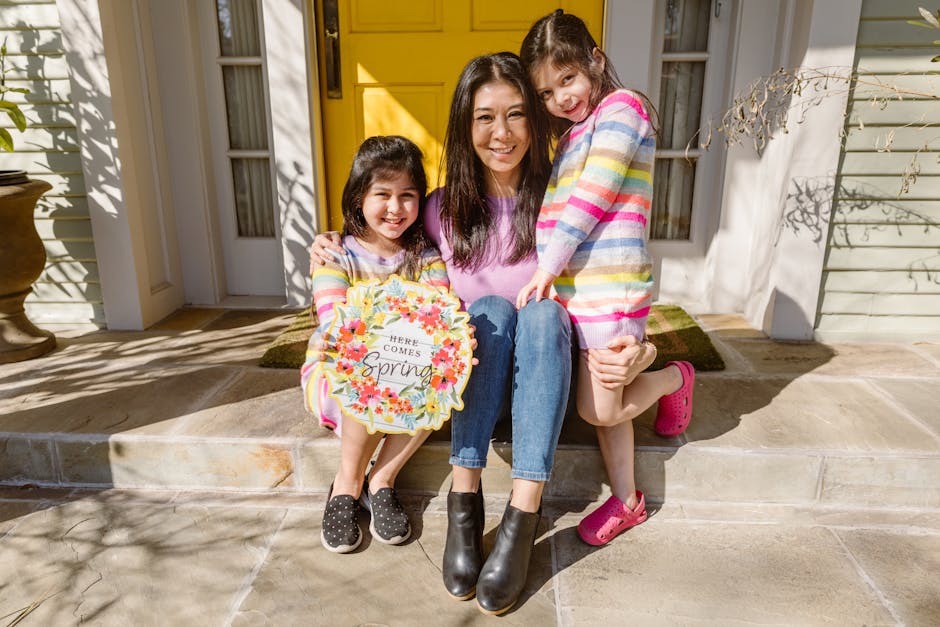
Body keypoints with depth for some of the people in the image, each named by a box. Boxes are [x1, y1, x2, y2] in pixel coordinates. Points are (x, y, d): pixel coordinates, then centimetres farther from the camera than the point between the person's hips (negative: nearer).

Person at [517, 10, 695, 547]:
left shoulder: (622, 107, -6)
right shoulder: (574, 135, 20)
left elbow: (589, 200, -14)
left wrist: (548, 266, -12)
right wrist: (549, 274, 10)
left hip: (612, 289, -8)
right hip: (576, 290, 8)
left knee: (599, 410, -4)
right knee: (602, 405, 10)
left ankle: (673, 378, 23)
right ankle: (627, 501, 25)